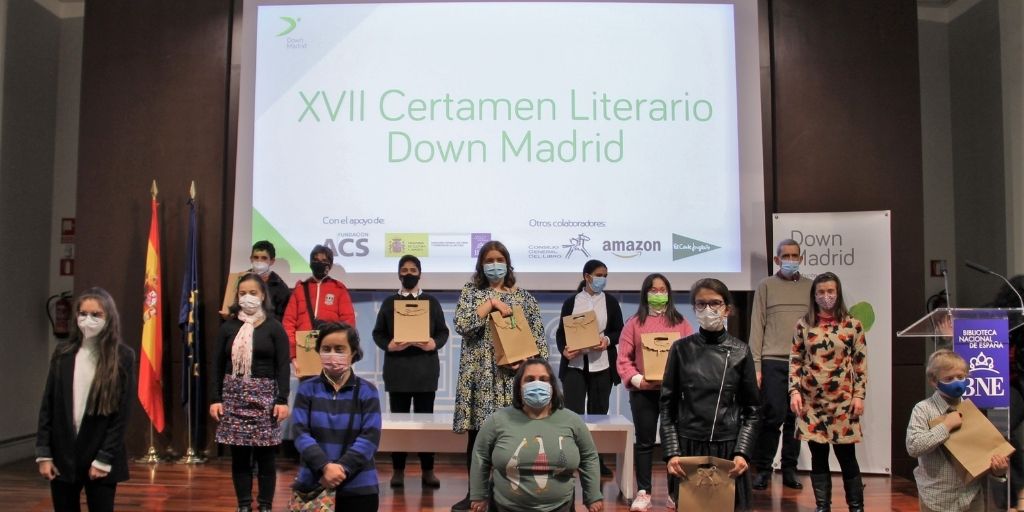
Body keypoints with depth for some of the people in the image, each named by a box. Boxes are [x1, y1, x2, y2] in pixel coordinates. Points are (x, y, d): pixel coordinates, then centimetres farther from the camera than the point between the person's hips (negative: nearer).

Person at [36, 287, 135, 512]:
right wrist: (43, 453, -1)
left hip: (101, 458, -3)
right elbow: (47, 406, 5)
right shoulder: (62, 353, 3)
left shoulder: (123, 357, -6)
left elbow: (122, 413, -7)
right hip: (62, 456, 3)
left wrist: (104, 459, -10)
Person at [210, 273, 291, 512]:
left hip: (264, 395, -2)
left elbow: (283, 366, -3)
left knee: (264, 455, 1)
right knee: (239, 455, 5)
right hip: (233, 395, 2)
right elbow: (218, 365, 7)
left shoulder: (274, 327, 0)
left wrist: (282, 400, -9)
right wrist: (215, 398, 1)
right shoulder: (228, 327, 6)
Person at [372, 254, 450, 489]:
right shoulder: (389, 302, 9)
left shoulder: (432, 302, 9)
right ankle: (398, 470, 11)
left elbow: (443, 331, 7)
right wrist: (388, 345, -13)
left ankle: (428, 470, 9)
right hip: (397, 369, 0)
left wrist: (435, 343, -13)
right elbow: (378, 333, 7)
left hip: (425, 368, 0)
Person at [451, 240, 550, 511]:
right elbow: (461, 325, -9)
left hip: (512, 375, 0)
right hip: (479, 374, 0)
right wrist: (492, 303, -12)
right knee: (476, 434, 4)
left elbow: (538, 336, 5)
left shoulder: (523, 296, 7)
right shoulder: (471, 291, 7)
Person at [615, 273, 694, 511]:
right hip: (643, 392, -1)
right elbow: (623, 359, -1)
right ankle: (643, 492, 14)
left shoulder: (681, 322, 8)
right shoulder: (634, 323, 4)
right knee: (644, 442, 6)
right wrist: (636, 379, -14)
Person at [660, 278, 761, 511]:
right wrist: (671, 452, -8)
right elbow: (668, 406, 0)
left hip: (728, 449, 0)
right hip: (688, 447, 0)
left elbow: (752, 409, 3)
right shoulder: (681, 349, -1)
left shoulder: (740, 351, 0)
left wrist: (742, 452, -9)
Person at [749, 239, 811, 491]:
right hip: (773, 361, -2)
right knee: (773, 416, -5)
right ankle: (762, 470, 8)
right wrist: (755, 365, -4)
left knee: (795, 418, 5)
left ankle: (789, 470, 16)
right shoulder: (766, 286, 6)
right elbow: (757, 326, 2)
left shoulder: (810, 287, 12)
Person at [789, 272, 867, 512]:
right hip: (811, 402, 2)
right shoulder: (803, 325, 3)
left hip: (842, 401, -1)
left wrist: (859, 395, -4)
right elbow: (795, 361, 5)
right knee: (818, 456, 9)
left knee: (846, 456, 5)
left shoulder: (853, 325, 0)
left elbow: (861, 363, 1)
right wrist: (794, 391, -3)